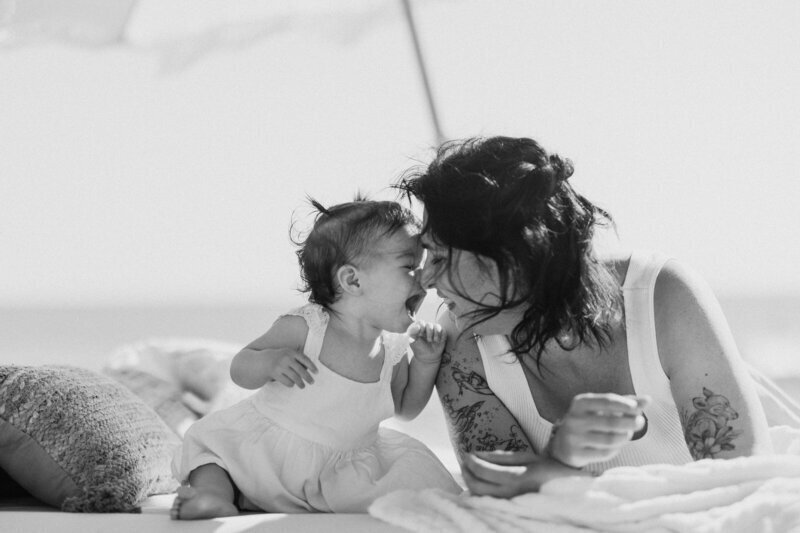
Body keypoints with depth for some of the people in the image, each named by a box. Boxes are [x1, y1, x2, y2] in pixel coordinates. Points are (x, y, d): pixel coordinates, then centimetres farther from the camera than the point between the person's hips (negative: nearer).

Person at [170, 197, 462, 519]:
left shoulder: (393, 348, -5)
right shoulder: (304, 327, -17)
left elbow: (405, 409, 12)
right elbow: (239, 370, -10)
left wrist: (426, 362, -4)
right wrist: (270, 362, -32)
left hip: (343, 468, 3)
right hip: (267, 453, -3)